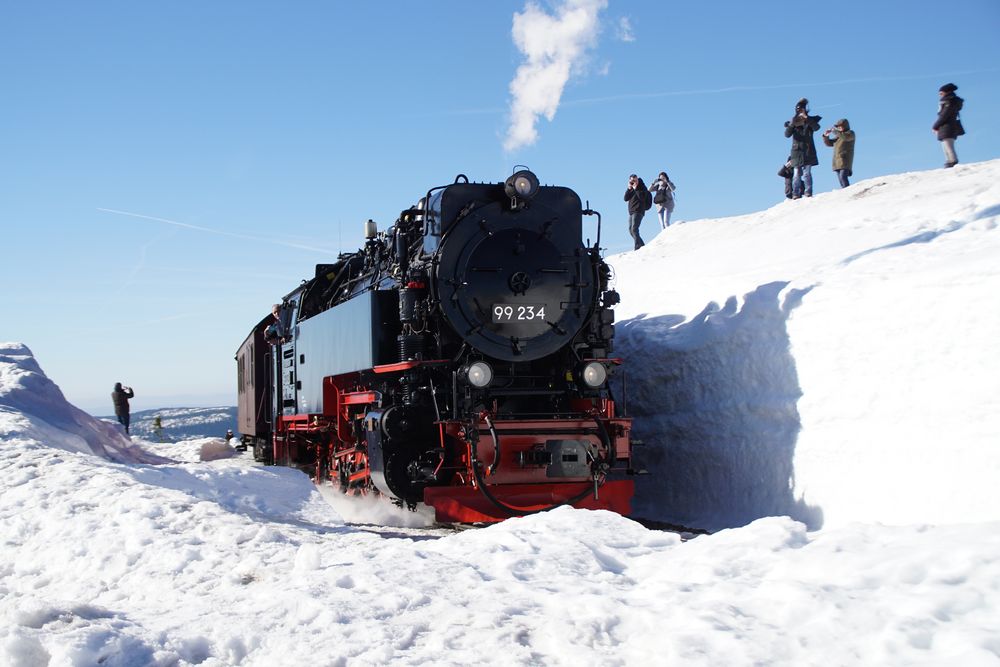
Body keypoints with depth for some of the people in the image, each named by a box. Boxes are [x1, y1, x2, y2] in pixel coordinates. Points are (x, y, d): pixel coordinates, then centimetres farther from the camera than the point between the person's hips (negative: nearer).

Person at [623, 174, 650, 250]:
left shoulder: (642, 187, -2)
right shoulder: (631, 188, 16)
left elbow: (642, 198, -18)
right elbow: (626, 198, 6)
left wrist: (636, 189, -15)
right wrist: (629, 189, -5)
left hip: (638, 211, -8)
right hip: (631, 212, 8)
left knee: (634, 229, -19)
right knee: (631, 230, 8)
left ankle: (638, 247, -22)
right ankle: (641, 245, 17)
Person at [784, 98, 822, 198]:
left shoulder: (810, 121, 6)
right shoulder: (792, 123, 7)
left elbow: (816, 127, -16)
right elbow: (787, 134, -7)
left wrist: (807, 118, -29)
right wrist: (791, 124, -25)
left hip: (808, 150, -1)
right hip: (797, 150, 1)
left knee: (807, 172, -8)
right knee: (796, 173, -5)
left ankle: (808, 192, -9)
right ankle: (796, 194, -6)